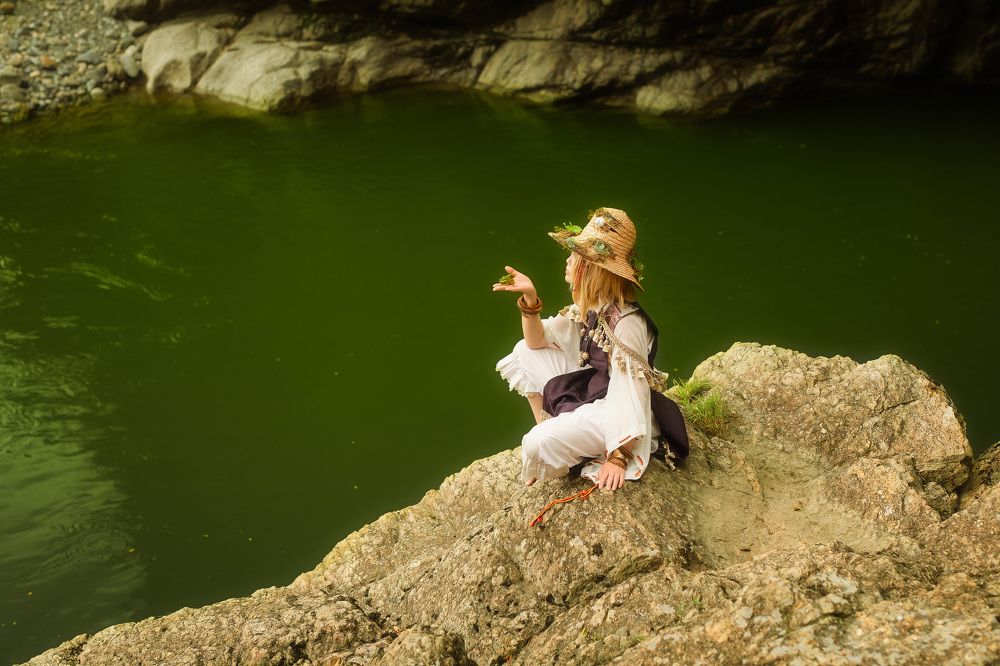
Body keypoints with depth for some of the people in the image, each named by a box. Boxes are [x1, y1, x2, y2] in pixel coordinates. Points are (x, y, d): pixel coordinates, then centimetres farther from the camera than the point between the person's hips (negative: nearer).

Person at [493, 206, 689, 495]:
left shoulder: (626, 323, -29)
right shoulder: (590, 307, -2)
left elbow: (630, 390, -30)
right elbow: (537, 341, 7)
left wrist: (619, 459, -32)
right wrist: (530, 300, -11)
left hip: (618, 410, -9)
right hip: (591, 388, 9)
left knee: (541, 444, -29)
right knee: (525, 353, 5)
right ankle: (546, 426, 13)